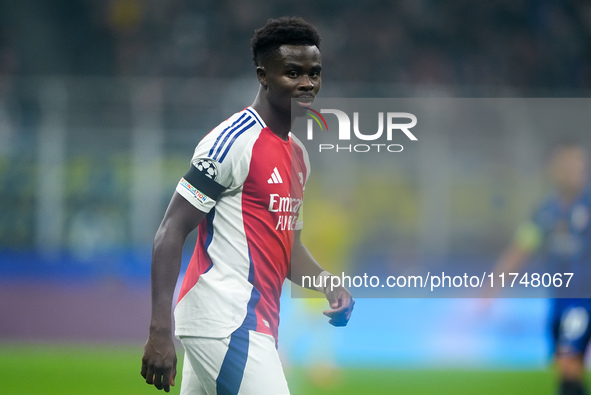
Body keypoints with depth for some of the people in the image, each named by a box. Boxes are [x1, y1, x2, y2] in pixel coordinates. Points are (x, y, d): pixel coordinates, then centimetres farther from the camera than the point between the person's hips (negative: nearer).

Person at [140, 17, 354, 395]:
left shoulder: (298, 154, 18)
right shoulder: (233, 140, -11)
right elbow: (171, 232, -14)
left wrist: (326, 282, 6)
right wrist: (160, 331, -22)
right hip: (224, 321, -9)